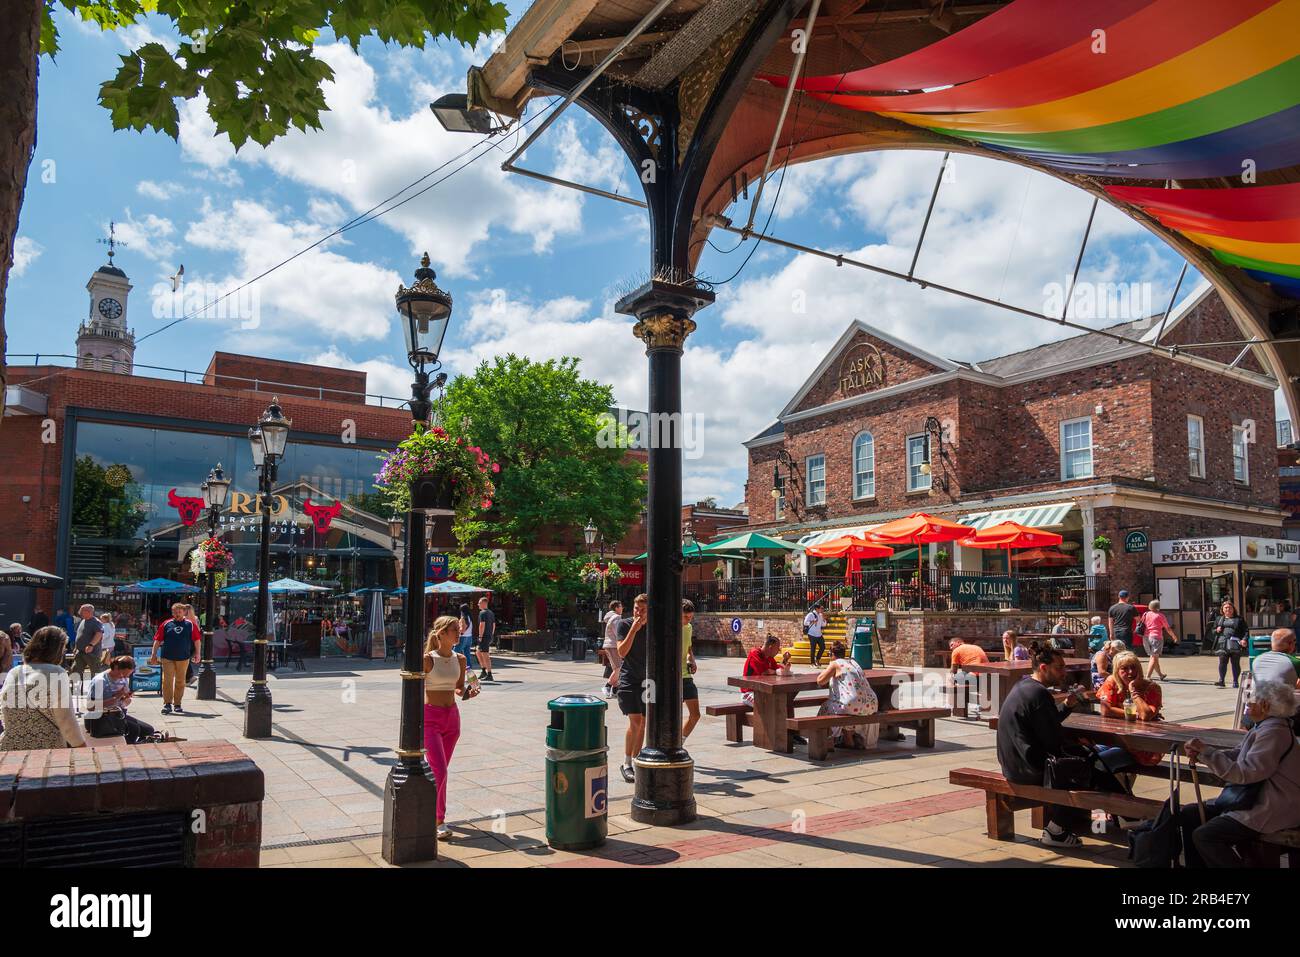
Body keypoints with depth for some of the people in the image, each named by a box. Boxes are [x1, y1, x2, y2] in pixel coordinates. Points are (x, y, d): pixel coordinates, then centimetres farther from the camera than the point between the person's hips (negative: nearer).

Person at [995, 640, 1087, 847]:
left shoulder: (1022, 686, 10)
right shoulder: (1039, 693, -21)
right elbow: (1054, 742, -17)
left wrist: (1066, 707, 8)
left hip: (1013, 762, 10)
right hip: (1028, 769, -10)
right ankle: (1056, 832, 13)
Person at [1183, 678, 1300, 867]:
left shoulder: (1273, 732, -22)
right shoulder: (1264, 727, 11)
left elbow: (1244, 773, -27)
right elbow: (1237, 755, 12)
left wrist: (1206, 751, -23)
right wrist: (1201, 753, -5)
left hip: (1271, 812, -10)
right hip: (1255, 801, 11)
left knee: (1203, 836, -21)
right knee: (1188, 815, 6)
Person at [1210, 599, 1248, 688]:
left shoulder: (1239, 619, 12)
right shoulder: (1219, 619, 19)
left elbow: (1246, 631, 6)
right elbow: (1212, 630, 23)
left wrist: (1244, 639, -10)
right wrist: (1216, 630, 0)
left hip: (1235, 644, -1)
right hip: (1222, 644, 1)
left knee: (1235, 663, 2)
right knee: (1222, 662, -6)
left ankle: (1235, 681, 9)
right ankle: (1221, 680, -6)